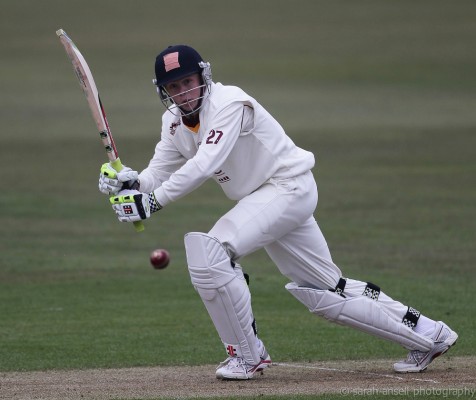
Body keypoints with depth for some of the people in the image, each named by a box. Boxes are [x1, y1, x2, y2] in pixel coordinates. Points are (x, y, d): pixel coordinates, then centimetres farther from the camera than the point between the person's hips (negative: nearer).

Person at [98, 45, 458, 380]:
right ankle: (427, 334, 20)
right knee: (326, 292, 10)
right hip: (262, 200, 9)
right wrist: (129, 181, -20)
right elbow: (157, 175, 2)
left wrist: (155, 201, -36)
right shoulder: (175, 122, 5)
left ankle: (247, 354, -13)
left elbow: (204, 165, -32)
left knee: (210, 251, -25)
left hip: (291, 186, -9)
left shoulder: (229, 103, -21)